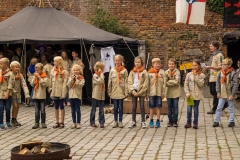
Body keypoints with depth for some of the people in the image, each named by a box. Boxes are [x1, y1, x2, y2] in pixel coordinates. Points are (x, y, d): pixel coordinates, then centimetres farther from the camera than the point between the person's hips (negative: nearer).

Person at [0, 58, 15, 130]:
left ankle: (8, 122, 21)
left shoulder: (10, 73, -7)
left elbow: (10, 84, -11)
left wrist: (7, 93, -16)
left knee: (8, 109, 5)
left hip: (7, 94, -3)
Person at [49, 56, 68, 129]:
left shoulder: (64, 72, -8)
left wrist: (63, 93, -16)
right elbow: (51, 81, 12)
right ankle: (57, 122, 16)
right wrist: (50, 90, 6)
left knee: (61, 107, 3)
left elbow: (65, 83, -12)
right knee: (56, 107, 10)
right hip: (54, 92, 5)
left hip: (61, 92, -5)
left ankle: (62, 122, 9)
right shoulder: (53, 71, 9)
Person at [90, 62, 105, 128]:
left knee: (101, 109, 5)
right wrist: (101, 73, -17)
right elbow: (100, 81, -23)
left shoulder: (101, 75, 12)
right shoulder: (95, 76, -9)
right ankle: (92, 122, 13)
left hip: (101, 95, 6)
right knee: (93, 109, 5)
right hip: (95, 95, -6)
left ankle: (101, 122, 8)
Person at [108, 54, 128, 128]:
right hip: (114, 92, 2)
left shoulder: (124, 70, -2)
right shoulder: (112, 71, 4)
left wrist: (126, 92, -8)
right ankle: (115, 121, 16)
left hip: (121, 92, -2)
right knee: (115, 107, 8)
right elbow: (109, 82, 6)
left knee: (120, 107, 5)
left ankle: (120, 121, 14)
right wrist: (109, 91, 2)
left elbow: (126, 82, -4)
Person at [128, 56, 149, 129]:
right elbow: (129, 82, 1)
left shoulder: (144, 72, -3)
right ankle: (133, 122, 14)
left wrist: (139, 92, -11)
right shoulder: (132, 72, 6)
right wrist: (133, 91, -11)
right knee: (134, 106, 7)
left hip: (141, 92, -2)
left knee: (142, 106, 1)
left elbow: (145, 83, -7)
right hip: (134, 91, 3)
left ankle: (143, 122, 9)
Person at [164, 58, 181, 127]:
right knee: (169, 107, 7)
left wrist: (169, 81, -11)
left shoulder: (177, 72, -5)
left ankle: (175, 121, 10)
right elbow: (165, 83, -5)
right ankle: (170, 121, 15)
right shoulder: (166, 72, 2)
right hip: (169, 92, 2)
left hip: (176, 92, -2)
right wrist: (173, 82, -14)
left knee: (175, 107, 3)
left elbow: (177, 82, -15)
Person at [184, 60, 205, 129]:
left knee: (196, 109, 5)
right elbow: (186, 85, 3)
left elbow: (201, 84, -13)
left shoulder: (201, 75, 0)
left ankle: (195, 123, 13)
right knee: (189, 109, 0)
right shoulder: (189, 74, 3)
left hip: (197, 95, -1)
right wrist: (187, 93, -8)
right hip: (190, 95, 1)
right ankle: (188, 122, 12)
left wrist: (195, 76, -14)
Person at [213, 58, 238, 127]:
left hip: (230, 94, -4)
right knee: (219, 107, 5)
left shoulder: (233, 73, -13)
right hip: (222, 94, 4)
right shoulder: (220, 73, 0)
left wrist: (232, 94, -15)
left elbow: (235, 84, -13)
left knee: (231, 108, 9)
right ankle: (216, 121, 10)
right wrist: (218, 92, 2)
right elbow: (217, 83, 6)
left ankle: (232, 121, 18)